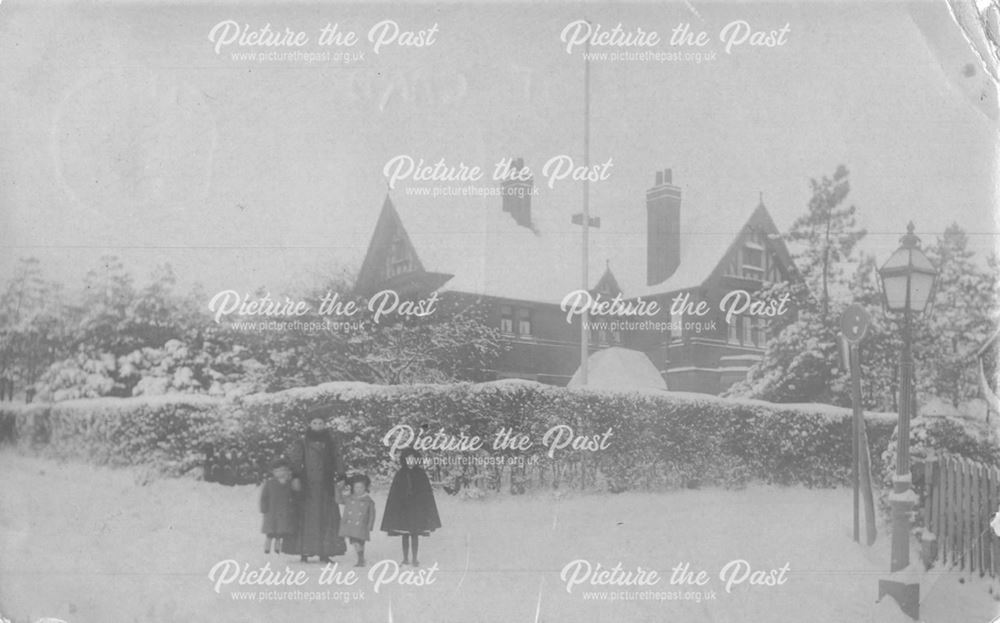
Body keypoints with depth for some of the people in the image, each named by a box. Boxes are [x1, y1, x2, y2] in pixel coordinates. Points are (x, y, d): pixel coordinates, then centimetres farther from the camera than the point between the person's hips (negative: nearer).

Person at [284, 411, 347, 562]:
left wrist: (340, 478, 0)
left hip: (326, 486, 2)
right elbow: (294, 461, -3)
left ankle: (324, 552, 3)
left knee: (327, 518, -2)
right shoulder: (302, 444, 3)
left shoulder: (331, 443, 10)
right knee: (306, 517, -5)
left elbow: (338, 461, 10)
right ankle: (304, 552, -2)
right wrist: (295, 477, -15)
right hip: (307, 486, -2)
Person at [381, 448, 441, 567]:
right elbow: (394, 493, 3)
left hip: (417, 507, -1)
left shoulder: (420, 473, 2)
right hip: (403, 507, 1)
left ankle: (414, 559, 4)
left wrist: (427, 508, -4)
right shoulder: (400, 474, 3)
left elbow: (427, 492, 2)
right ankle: (406, 558, 11)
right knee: (405, 535, 5)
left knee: (415, 534, 0)